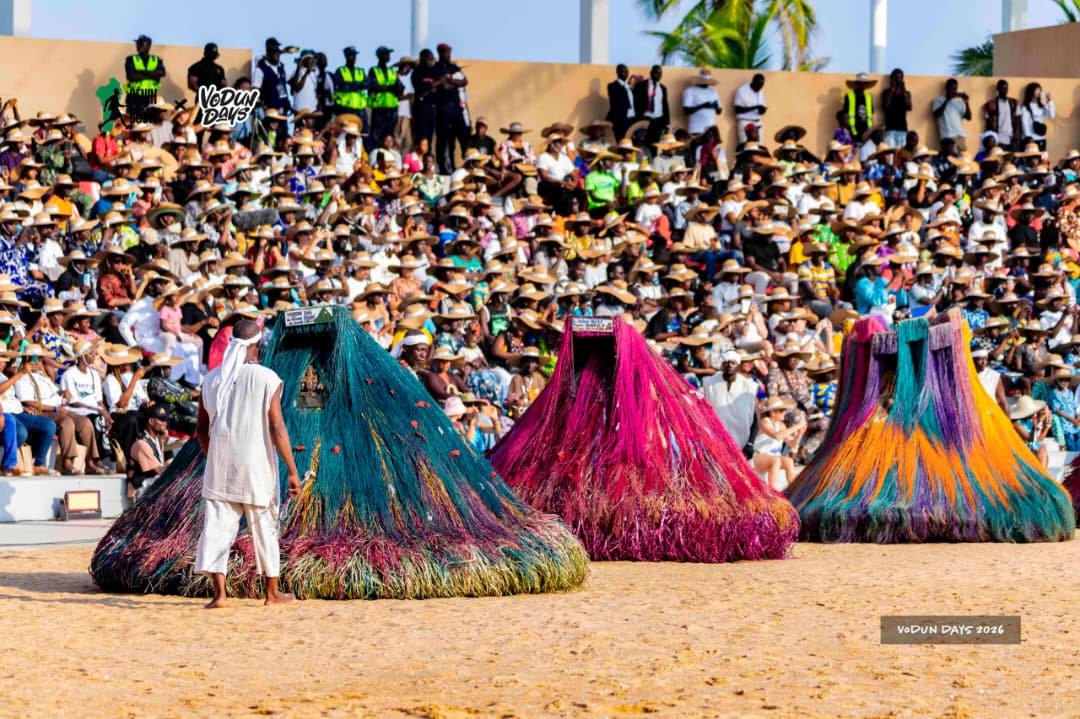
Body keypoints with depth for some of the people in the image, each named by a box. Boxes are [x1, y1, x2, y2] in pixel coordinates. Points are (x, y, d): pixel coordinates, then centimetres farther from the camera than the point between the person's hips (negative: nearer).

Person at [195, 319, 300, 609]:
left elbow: (202, 430, 11)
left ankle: (218, 591, -11)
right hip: (256, 467, -3)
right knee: (264, 527, 10)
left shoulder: (212, 379, 5)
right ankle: (273, 592, 21)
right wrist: (292, 471, -7)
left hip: (220, 468, 3)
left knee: (218, 527, 2)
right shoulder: (266, 378, -8)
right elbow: (277, 428, -12)